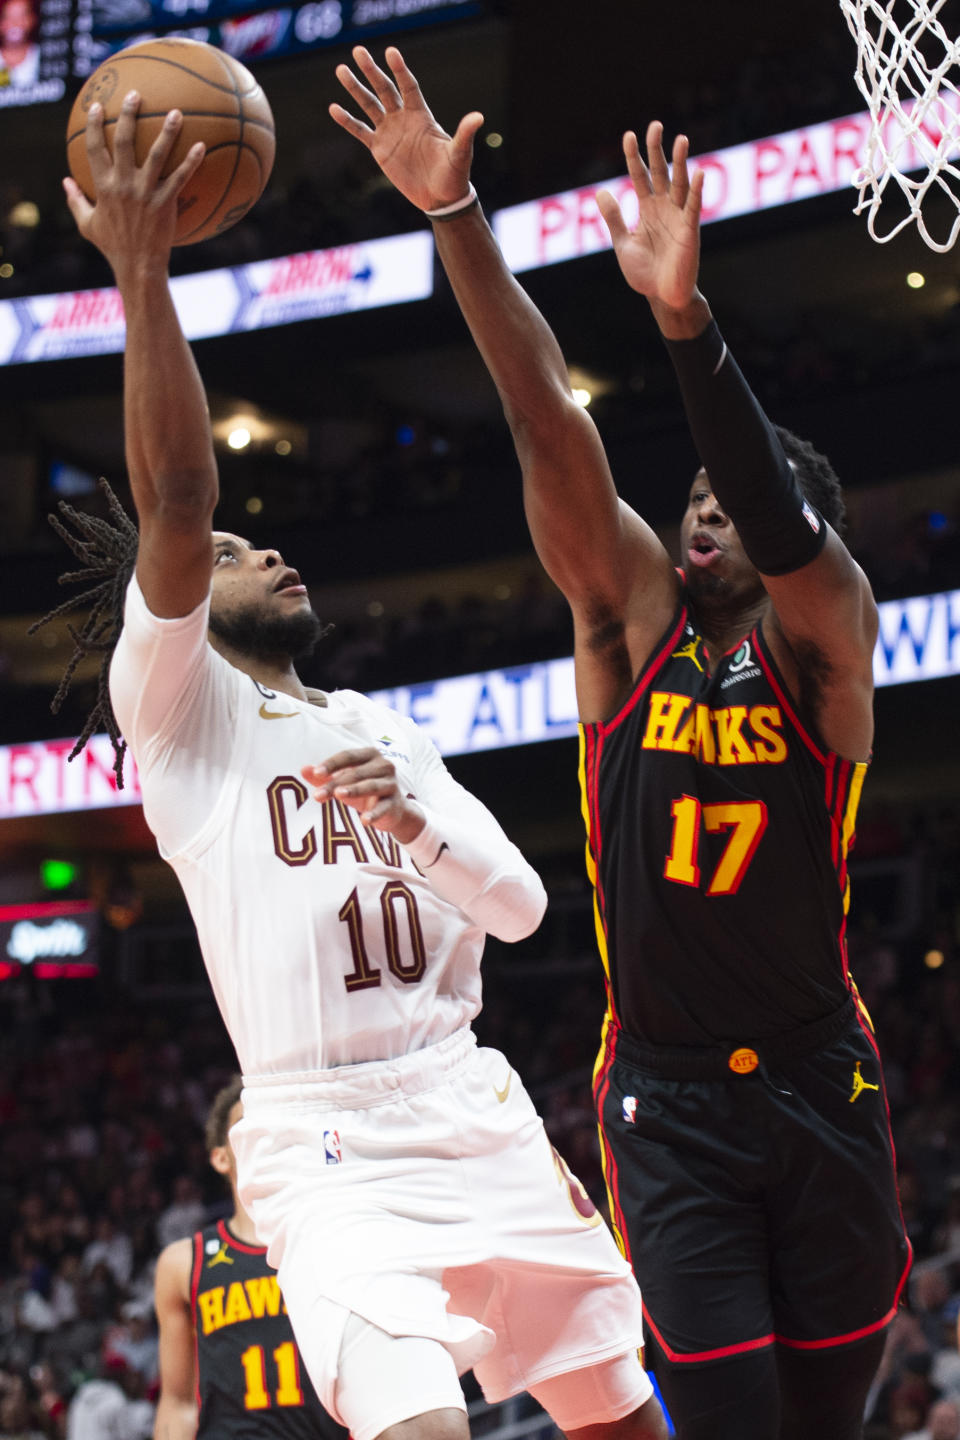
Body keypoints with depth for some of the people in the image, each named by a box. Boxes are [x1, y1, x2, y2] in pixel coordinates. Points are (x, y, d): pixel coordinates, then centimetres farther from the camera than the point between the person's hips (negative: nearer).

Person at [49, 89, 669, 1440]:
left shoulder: (390, 734, 20)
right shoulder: (179, 707, 1)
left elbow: (520, 907, 11)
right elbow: (173, 504, -17)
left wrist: (418, 822, -10)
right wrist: (139, 274, -28)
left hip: (478, 1113, 7)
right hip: (330, 1150, -6)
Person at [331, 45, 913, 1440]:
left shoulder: (826, 637, -4)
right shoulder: (635, 615, 1)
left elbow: (788, 535, -27)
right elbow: (548, 421, -10)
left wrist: (688, 320, -40)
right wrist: (456, 214, -19)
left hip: (821, 1088, 0)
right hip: (667, 1102, 0)